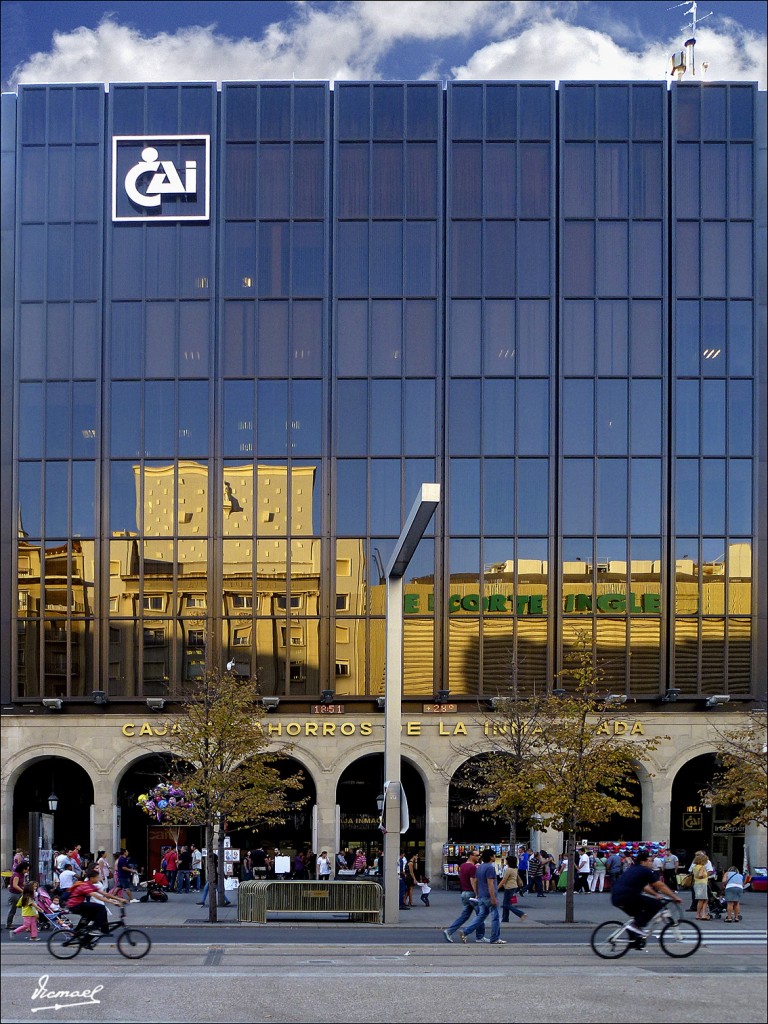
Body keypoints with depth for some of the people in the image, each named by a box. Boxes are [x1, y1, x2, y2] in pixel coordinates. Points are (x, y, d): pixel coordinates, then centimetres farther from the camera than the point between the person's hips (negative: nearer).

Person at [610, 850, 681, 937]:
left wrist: (656, 895, 36)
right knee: (655, 904, -2)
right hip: (626, 897, -9)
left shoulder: (632, 869, 25)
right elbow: (661, 886, 3)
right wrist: (675, 897, 10)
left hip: (615, 898, 9)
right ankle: (636, 925, -4)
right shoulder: (646, 871, 1)